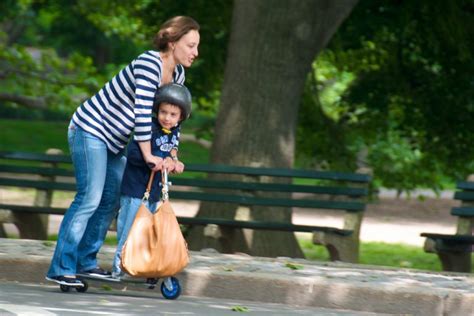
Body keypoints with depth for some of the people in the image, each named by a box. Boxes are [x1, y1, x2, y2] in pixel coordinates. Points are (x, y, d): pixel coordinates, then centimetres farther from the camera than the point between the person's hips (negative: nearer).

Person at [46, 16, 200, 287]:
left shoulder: (177, 74, 4)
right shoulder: (149, 64, -24)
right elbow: (142, 112, -29)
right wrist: (148, 156, -27)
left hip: (115, 141, 10)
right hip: (91, 129, -10)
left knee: (112, 201, 8)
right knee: (89, 199, -15)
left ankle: (86, 261, 17)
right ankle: (61, 268, -16)